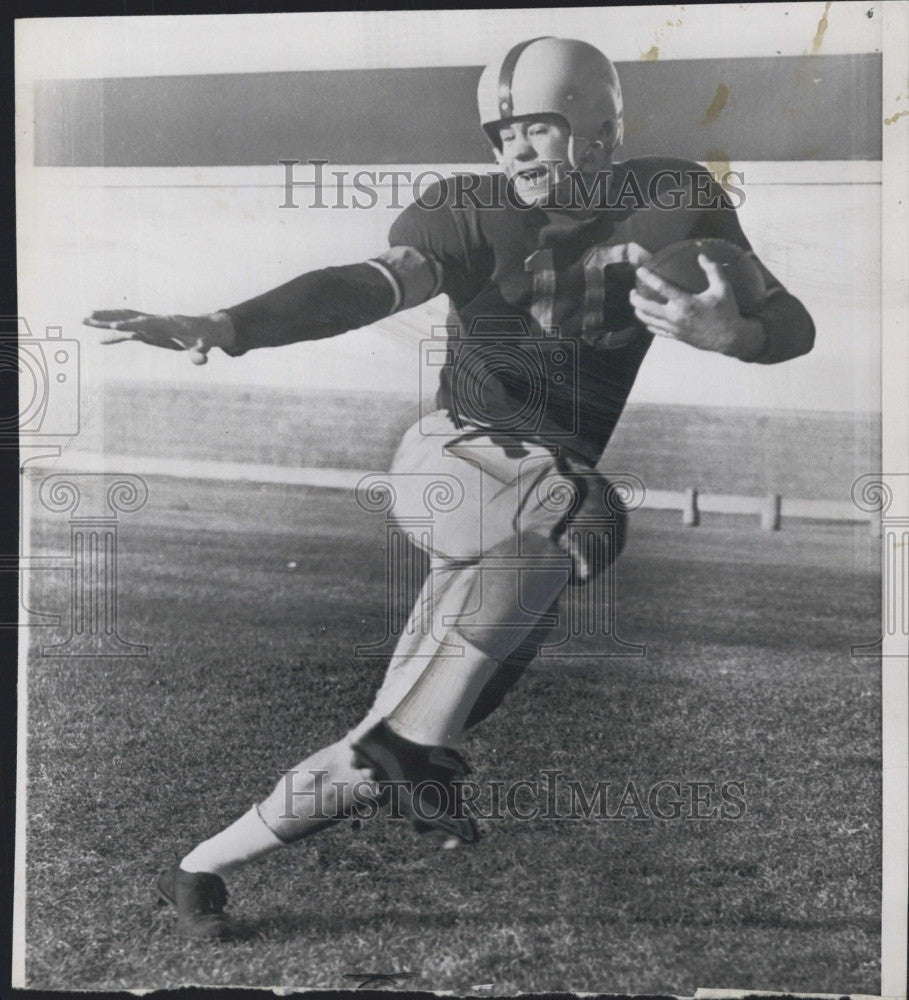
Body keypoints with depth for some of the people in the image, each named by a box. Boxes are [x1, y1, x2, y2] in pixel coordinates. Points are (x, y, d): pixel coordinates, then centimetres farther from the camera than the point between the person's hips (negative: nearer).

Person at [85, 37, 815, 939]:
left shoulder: (675, 199, 1)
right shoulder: (471, 210, -7)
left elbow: (793, 326, -4)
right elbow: (372, 284, -25)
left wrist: (729, 332, -29)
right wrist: (227, 328, -44)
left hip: (551, 518, 4)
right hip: (459, 459, -3)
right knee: (563, 509, -38)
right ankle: (417, 746, -25)